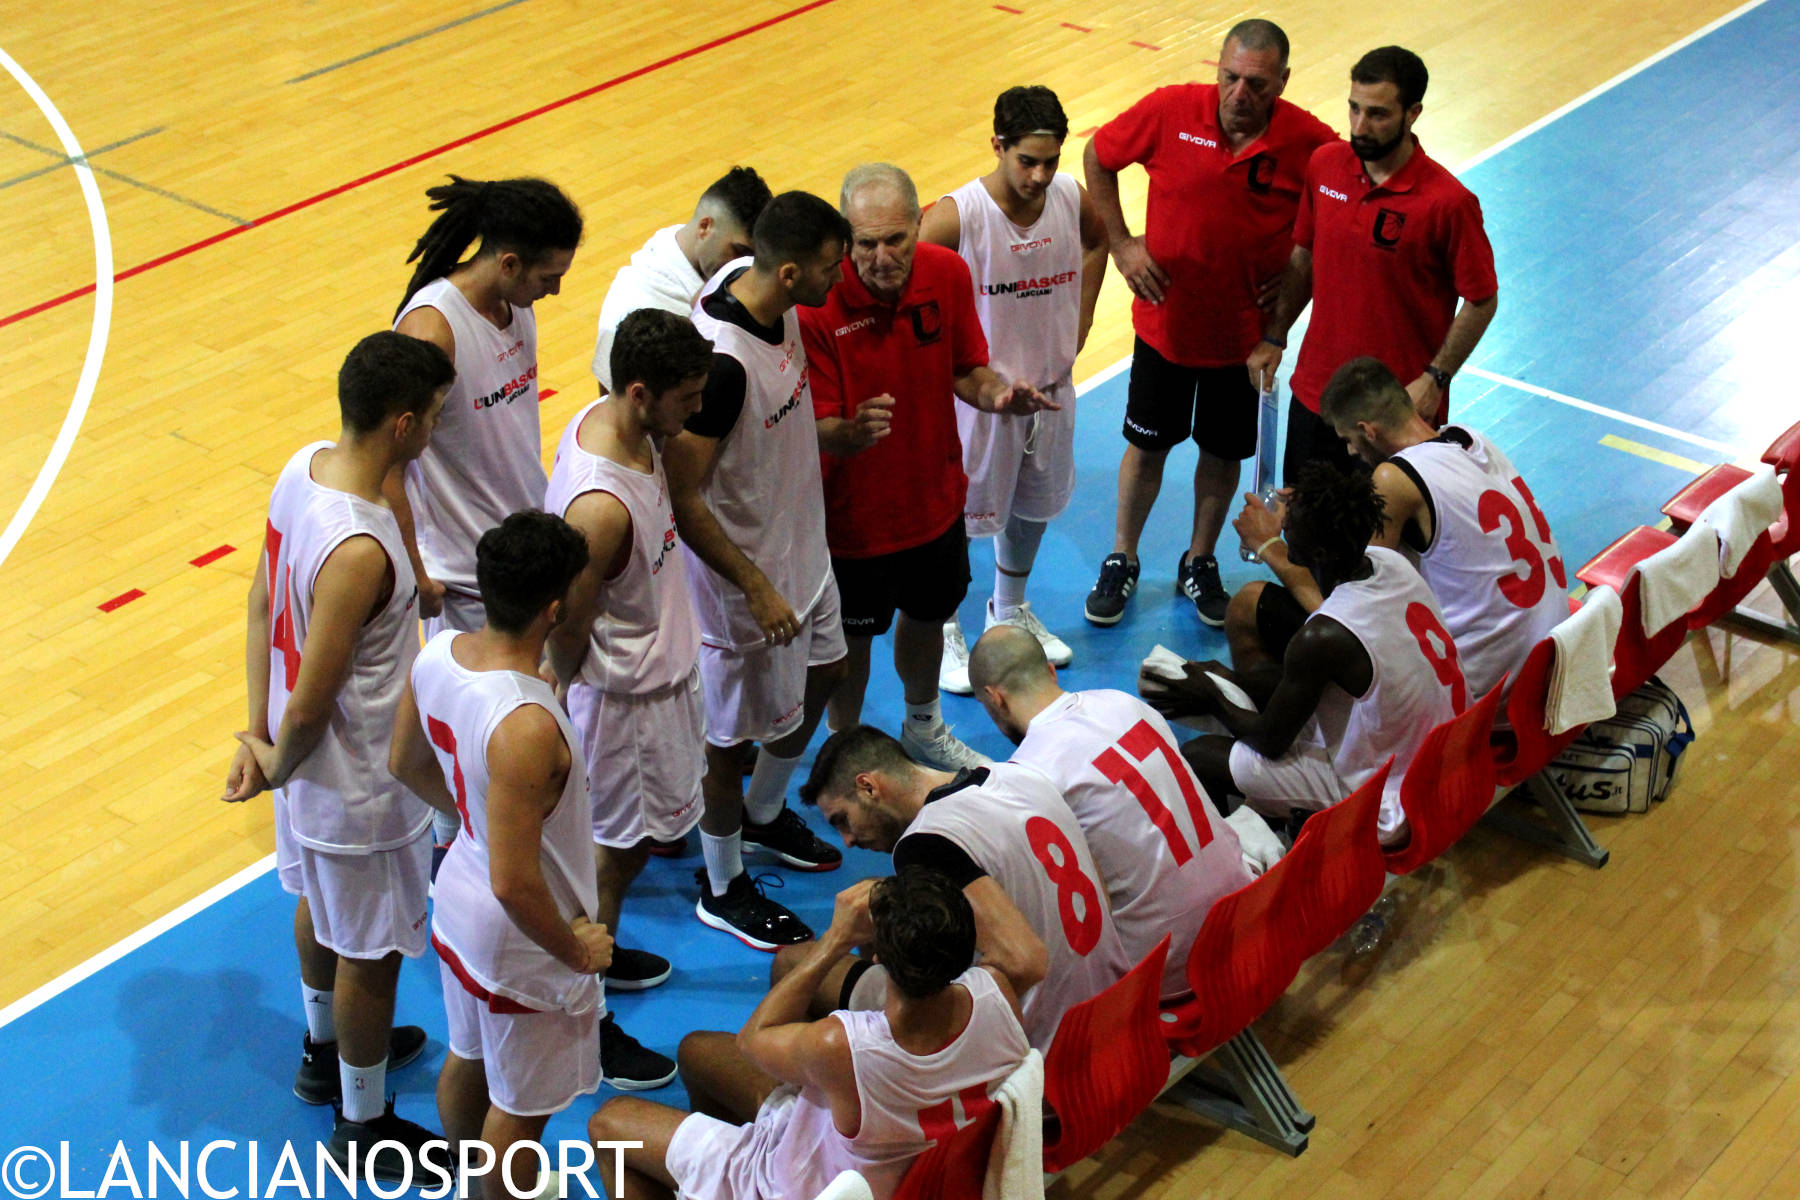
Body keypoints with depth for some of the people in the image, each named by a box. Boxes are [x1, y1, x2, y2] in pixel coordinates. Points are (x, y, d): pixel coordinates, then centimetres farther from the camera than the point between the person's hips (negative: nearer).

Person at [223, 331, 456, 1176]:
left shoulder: (304, 465, -9)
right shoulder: (359, 552, -37)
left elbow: (264, 603, 0)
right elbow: (313, 702, -30)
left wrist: (260, 736, 5)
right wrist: (277, 765, -9)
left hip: (309, 756, 9)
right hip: (362, 786, -9)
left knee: (319, 907, 30)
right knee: (370, 952, 13)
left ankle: (326, 1050, 55)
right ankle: (363, 1125, 33)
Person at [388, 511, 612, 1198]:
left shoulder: (436, 655, -14)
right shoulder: (525, 728, -39)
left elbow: (406, 765, 5)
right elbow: (515, 884, -34)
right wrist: (576, 950, -17)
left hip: (458, 903, 9)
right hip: (521, 944, -9)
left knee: (468, 1059, 32)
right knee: (521, 1106, 17)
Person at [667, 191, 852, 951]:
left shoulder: (772, 299, -8)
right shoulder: (720, 360, -35)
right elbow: (681, 498, -28)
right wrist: (757, 589, -23)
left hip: (801, 543, 9)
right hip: (743, 568, -9)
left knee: (822, 673, 27)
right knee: (737, 733, 9)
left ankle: (764, 816, 53)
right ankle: (723, 889, 32)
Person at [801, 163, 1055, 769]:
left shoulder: (948, 274, -13)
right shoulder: (818, 301, -28)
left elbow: (966, 369, 1)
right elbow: (816, 428, -25)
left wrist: (999, 394, -21)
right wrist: (854, 431, -47)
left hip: (934, 498, 5)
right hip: (852, 514, -5)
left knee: (927, 617, 27)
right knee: (852, 638, 16)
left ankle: (924, 728, 55)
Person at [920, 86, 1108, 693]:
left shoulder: (1072, 199, -9)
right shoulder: (958, 215, -25)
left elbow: (1097, 240, 15)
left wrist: (1078, 326, 8)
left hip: (1051, 383, 6)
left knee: (1035, 504, 22)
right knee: (961, 515, 8)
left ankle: (1010, 610, 46)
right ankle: (945, 631, 30)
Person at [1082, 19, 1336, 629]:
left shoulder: (1309, 142, -18)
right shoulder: (1171, 111, -18)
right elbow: (1098, 157, -1)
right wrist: (1121, 242, -4)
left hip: (1245, 330, 0)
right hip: (1166, 320, 0)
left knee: (1223, 453, 16)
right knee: (1148, 445, 14)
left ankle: (1200, 562, 38)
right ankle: (1121, 562, 34)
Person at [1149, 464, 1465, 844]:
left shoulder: (1324, 637, -30)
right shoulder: (1391, 564, -6)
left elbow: (1271, 741, -13)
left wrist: (1215, 702, 5)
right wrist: (1235, 682, 11)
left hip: (1389, 808, -8)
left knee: (1197, 758, -7)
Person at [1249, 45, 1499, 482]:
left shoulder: (1449, 201, -19)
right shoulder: (1324, 164, -3)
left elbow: (1482, 301, -11)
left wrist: (1434, 379, -16)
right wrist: (1274, 336, 8)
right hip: (1314, 392, 5)